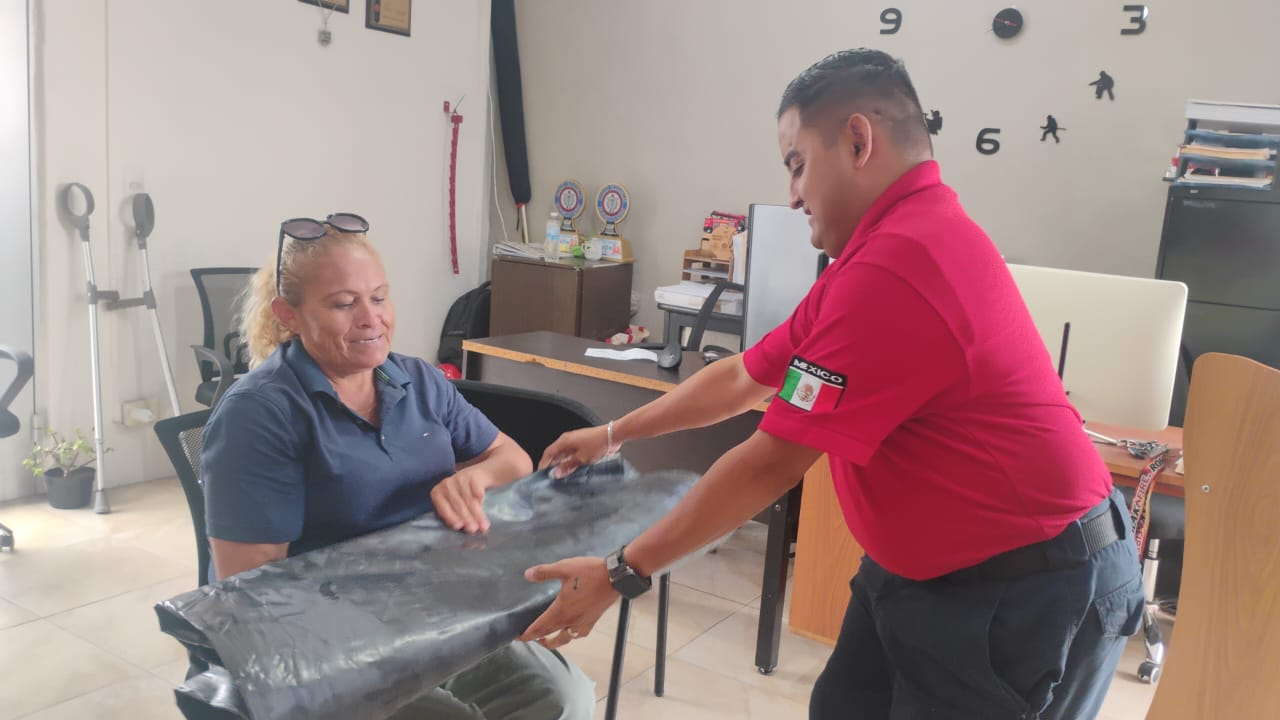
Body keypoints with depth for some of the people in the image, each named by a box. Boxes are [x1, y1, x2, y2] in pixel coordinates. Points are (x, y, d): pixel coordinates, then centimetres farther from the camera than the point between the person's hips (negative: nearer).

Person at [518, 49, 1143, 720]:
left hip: (1029, 590, -9)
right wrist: (613, 434, 19)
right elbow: (745, 377, 14)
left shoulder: (896, 265, -27)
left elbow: (771, 464, -24)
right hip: (925, 566, 9)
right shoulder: (893, 243, 9)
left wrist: (620, 573, -14)